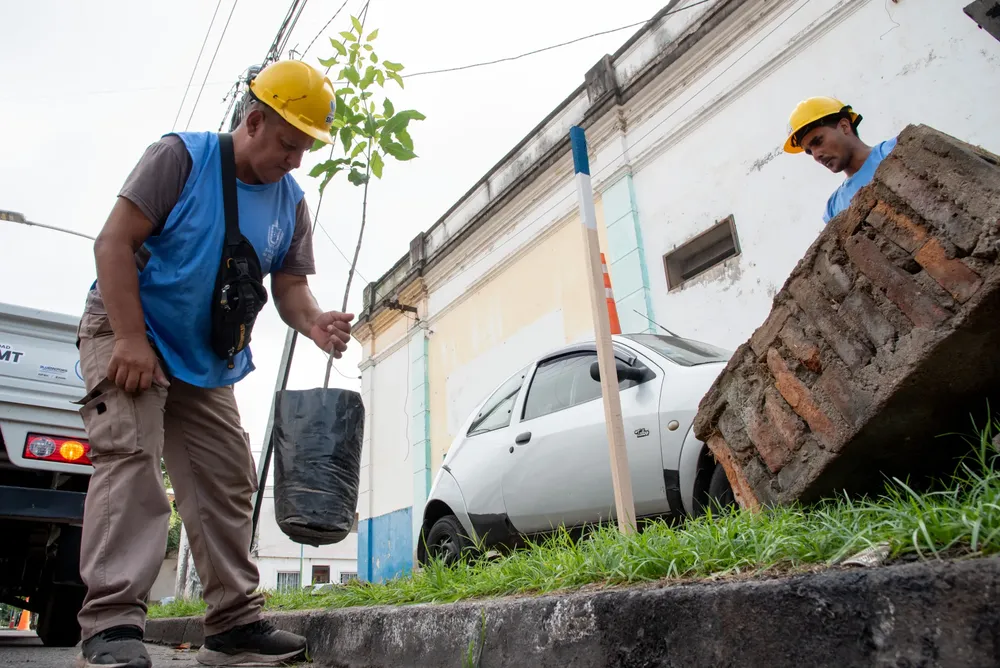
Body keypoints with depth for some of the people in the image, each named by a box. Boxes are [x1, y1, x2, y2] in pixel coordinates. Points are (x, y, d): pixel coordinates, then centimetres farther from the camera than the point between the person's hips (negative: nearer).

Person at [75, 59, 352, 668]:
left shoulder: (291, 202, 3)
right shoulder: (182, 156, -11)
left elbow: (290, 285, 3)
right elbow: (114, 242, -15)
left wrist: (315, 323, -21)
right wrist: (131, 339, -24)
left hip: (208, 364, 6)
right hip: (128, 333, -5)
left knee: (228, 484, 3)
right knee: (130, 454, -21)